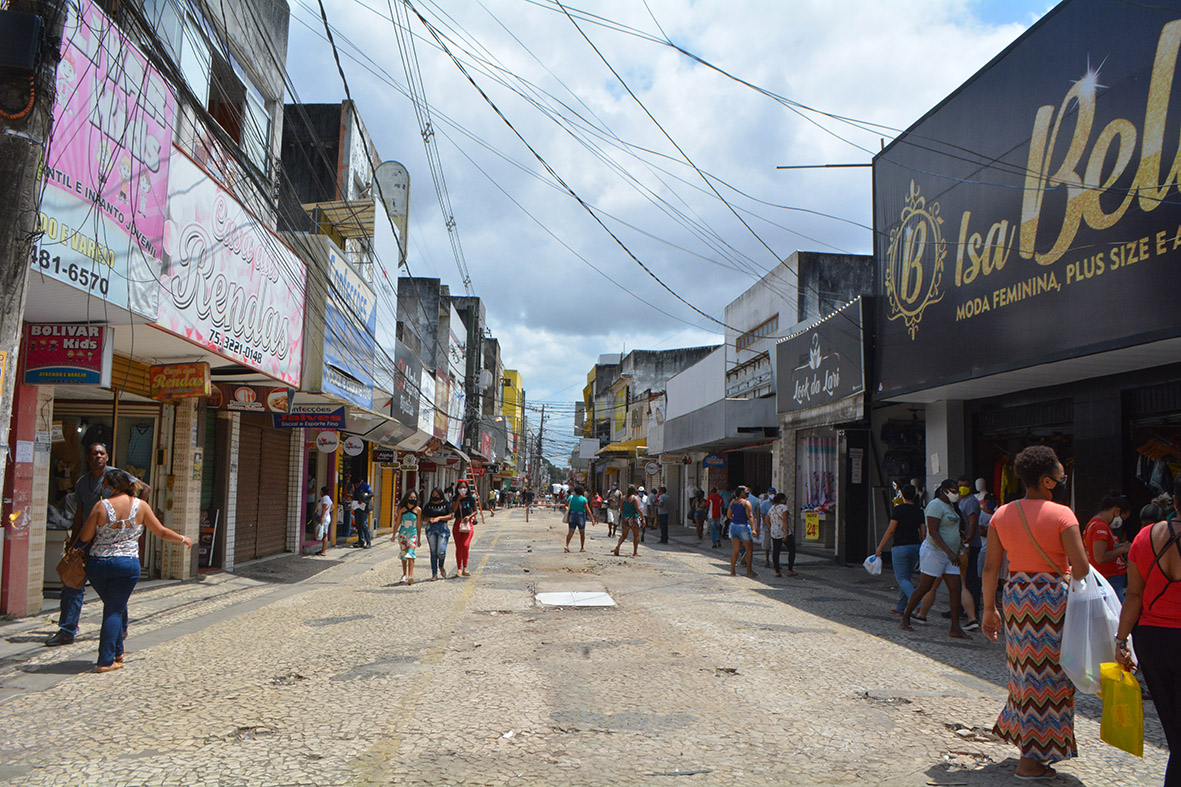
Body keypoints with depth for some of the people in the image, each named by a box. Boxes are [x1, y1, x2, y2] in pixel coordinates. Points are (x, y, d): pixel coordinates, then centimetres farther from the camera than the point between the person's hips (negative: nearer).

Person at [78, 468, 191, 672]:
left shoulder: (101, 506, -6)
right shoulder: (140, 506, -2)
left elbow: (84, 537, -3)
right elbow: (161, 532, 5)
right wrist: (183, 539, 20)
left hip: (97, 564, 1)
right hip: (127, 565, -1)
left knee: (111, 606, 20)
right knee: (115, 610, 7)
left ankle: (117, 653, 29)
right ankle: (106, 661, 1)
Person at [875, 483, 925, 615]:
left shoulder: (898, 509, -10)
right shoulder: (919, 511, 5)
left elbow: (891, 530, -11)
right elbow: (923, 533, 6)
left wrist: (880, 547, -4)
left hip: (900, 546, -6)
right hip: (915, 547, 6)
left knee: (902, 579, -2)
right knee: (906, 577, 16)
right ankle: (900, 607, 22)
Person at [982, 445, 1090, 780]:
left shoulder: (1001, 515, 3)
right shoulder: (1061, 515, -12)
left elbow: (991, 567, 5)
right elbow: (1081, 569, -15)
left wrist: (989, 609, 12)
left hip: (1016, 597, 5)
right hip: (1053, 599, -5)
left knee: (1026, 672, 19)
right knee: (1048, 675, 3)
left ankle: (1020, 734, 31)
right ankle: (1031, 761, 7)